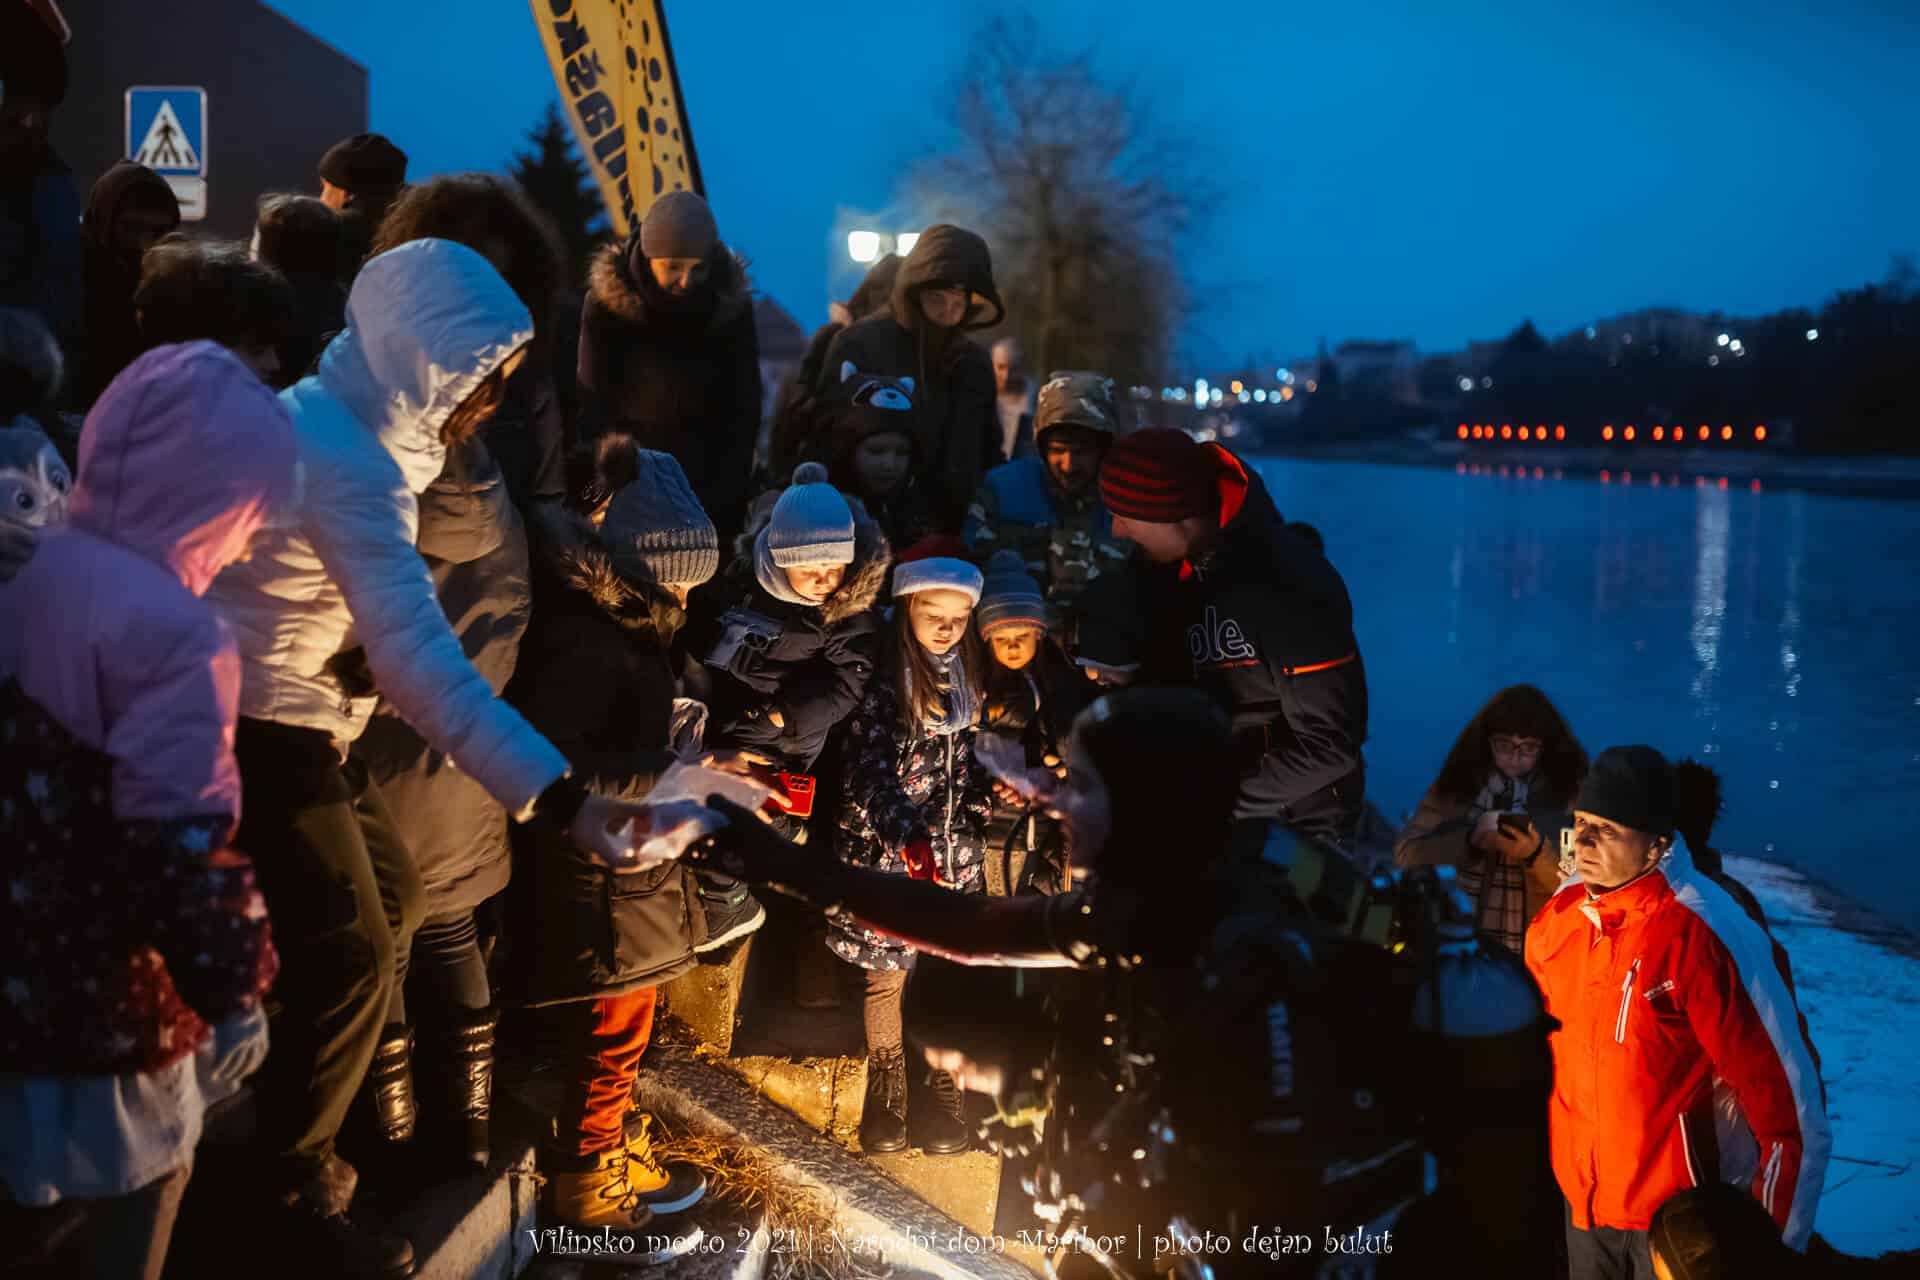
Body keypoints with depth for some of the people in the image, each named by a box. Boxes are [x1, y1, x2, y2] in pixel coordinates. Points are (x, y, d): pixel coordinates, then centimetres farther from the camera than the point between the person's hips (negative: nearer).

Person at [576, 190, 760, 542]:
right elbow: (595, 405, -11)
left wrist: (728, 493, -14)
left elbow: (744, 408, -8)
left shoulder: (731, 301, -11)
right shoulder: (609, 299, -14)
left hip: (709, 476, 1)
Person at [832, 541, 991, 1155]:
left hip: (954, 854, 4)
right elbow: (871, 766, -22)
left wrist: (980, 815, 0)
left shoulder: (970, 677, 4)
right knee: (886, 974, 6)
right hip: (885, 850, -4)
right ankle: (885, 1093, 23)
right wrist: (907, 835, -35)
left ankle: (941, 1092, 22)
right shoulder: (881, 680, -13)